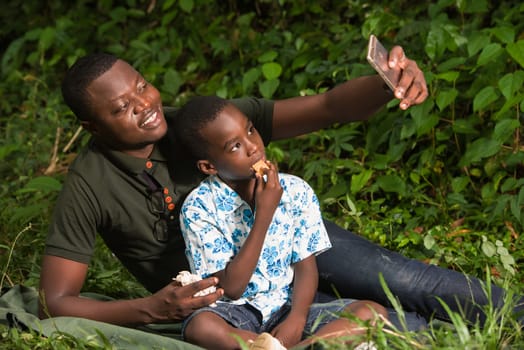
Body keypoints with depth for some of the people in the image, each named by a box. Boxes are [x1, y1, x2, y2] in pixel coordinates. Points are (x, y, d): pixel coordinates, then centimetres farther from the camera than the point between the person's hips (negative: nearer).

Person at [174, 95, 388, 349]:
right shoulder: (199, 208, -10)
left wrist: (296, 319, -19)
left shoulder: (296, 192, 0)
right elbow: (231, 288, -14)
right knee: (200, 328, -38)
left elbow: (305, 267, 1)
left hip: (287, 309, 4)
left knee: (373, 313, -18)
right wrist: (263, 216, -19)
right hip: (236, 314, -4)